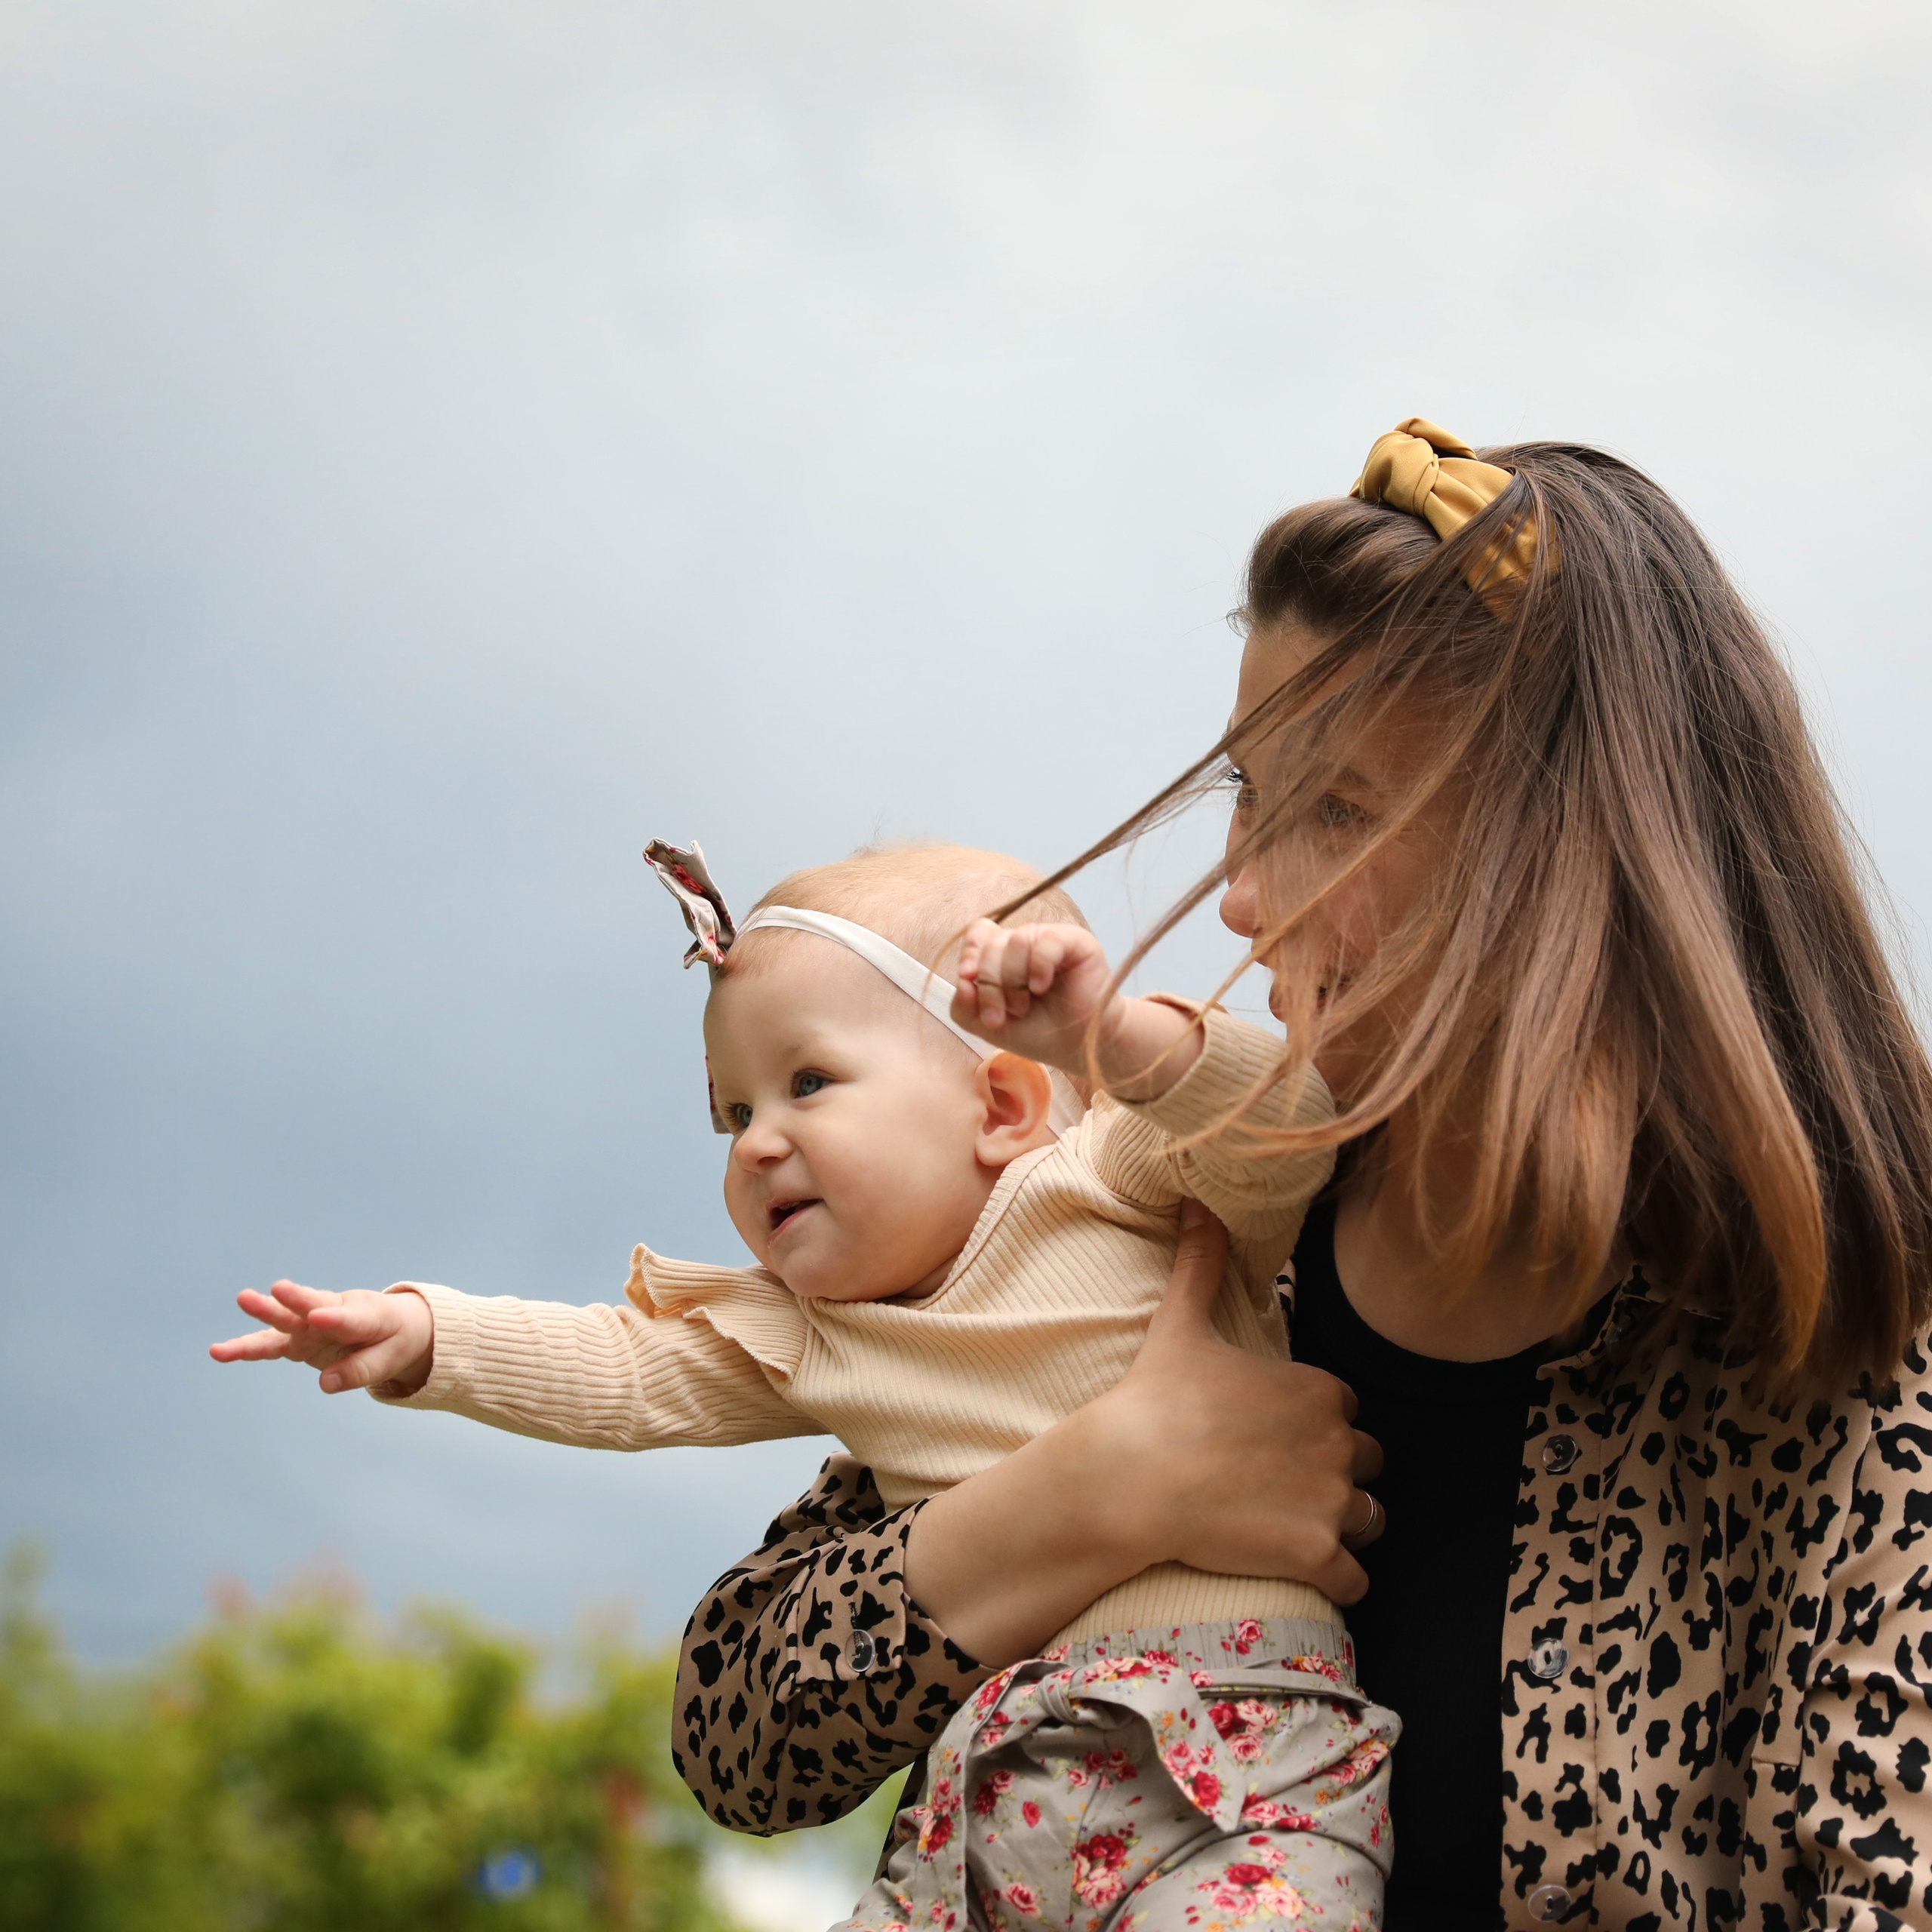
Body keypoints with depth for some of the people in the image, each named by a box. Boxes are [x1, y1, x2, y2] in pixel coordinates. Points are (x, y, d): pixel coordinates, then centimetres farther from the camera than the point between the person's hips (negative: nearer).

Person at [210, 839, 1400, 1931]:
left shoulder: (1108, 1188, 4)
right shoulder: (795, 1344, 21)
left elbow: (1285, 1132, -11)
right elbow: (624, 1372, 21)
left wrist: (1113, 1034, -27)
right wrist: (421, 1336, 9)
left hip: (1238, 1751, -6)